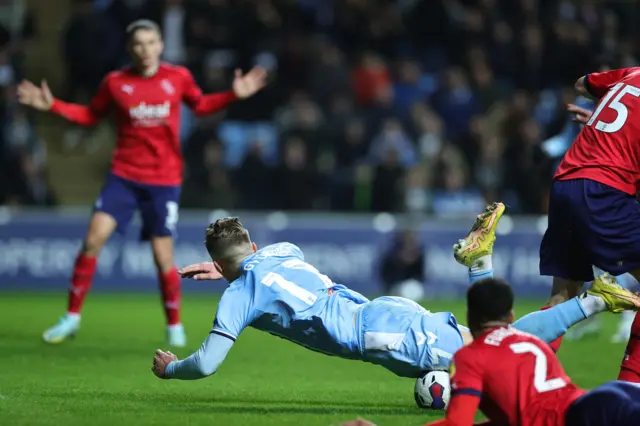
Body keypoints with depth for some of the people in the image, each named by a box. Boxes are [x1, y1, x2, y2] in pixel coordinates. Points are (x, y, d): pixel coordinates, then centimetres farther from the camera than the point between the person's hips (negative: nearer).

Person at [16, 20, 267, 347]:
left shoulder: (178, 78, -2)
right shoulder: (115, 83, -2)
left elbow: (200, 105, 16)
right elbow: (91, 116, 12)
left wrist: (235, 95, 2)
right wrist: (51, 106, 1)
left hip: (165, 180, 0)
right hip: (124, 175, 0)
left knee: (163, 255, -3)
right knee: (94, 237, -13)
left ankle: (174, 325, 18)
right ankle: (72, 317, -2)